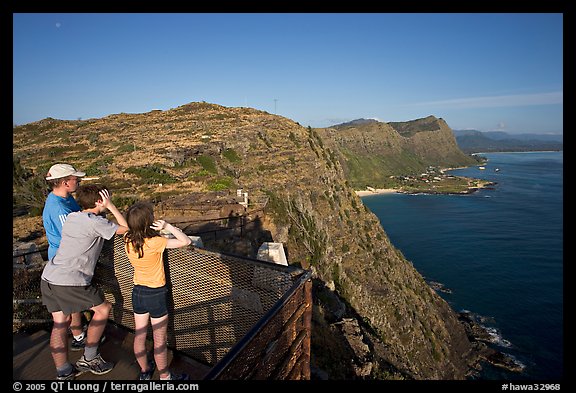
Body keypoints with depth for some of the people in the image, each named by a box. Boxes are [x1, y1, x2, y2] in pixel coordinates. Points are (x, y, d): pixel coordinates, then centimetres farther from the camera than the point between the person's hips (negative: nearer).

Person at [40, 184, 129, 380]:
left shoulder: (71, 217, 12)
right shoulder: (95, 223, -13)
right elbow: (126, 228, -5)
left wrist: (105, 209, 23)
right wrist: (111, 206, -2)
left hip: (49, 277, 9)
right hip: (69, 282, -9)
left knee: (60, 323, 15)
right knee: (103, 308, 10)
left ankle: (64, 373, 26)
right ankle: (89, 358, 22)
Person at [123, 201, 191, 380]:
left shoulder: (128, 239, -9)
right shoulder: (155, 242, -27)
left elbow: (125, 225, 15)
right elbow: (186, 241, -27)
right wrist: (167, 226, -26)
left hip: (137, 292, 6)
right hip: (156, 294, -6)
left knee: (139, 336, 21)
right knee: (160, 341, 11)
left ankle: (145, 370, 43)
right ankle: (165, 376, 28)